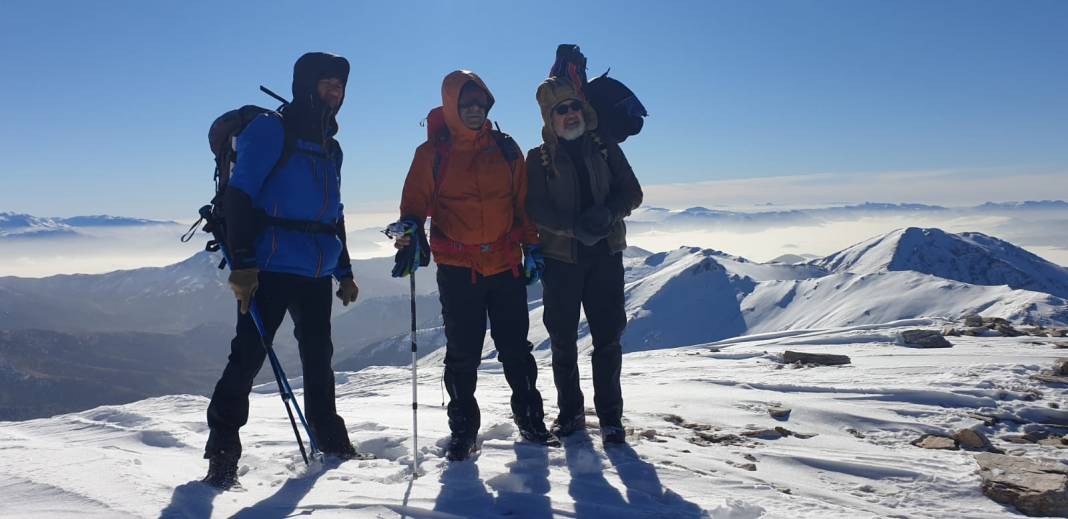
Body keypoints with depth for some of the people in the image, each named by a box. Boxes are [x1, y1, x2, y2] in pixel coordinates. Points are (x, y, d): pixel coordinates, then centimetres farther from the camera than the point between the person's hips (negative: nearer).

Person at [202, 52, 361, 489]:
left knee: (319, 359, 13)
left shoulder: (330, 147, 18)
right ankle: (223, 451, 5)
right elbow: (239, 198, -12)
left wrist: (344, 271, 21)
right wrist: (242, 262, -20)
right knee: (248, 357, -6)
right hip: (269, 269, -7)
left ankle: (331, 440, 25)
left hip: (317, 274, 7)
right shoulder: (270, 131, -4)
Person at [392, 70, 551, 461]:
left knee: (515, 347, 9)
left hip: (506, 265, 2)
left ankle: (529, 416, 26)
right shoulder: (432, 153, 2)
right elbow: (416, 201, -1)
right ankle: (463, 428, 18)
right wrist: (410, 231, -21)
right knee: (462, 353, 4)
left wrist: (532, 246, 9)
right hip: (457, 269, -1)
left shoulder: (505, 149, 8)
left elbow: (524, 201, 12)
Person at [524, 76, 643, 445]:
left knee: (608, 337, 2)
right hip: (560, 258, -1)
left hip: (605, 255, 1)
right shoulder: (539, 159, 4)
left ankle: (610, 415, 13)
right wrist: (576, 226, -22)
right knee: (563, 340, 7)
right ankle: (570, 412, 22)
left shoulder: (606, 148, 10)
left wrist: (606, 212, -15)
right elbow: (536, 208, -8)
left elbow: (631, 192, 5)